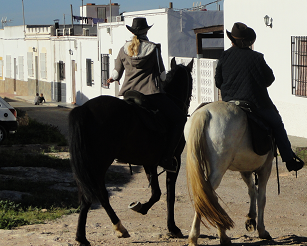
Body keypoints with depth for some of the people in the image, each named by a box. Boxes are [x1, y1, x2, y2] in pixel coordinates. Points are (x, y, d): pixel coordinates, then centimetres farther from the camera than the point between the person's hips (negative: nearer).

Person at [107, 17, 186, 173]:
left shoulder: (124, 49, 8)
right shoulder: (154, 48, -1)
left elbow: (116, 74, 15)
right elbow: (162, 75, 1)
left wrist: (112, 79, 38)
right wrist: (162, 80, 24)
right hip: (151, 93, -4)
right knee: (179, 118, 2)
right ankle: (167, 158, -10)